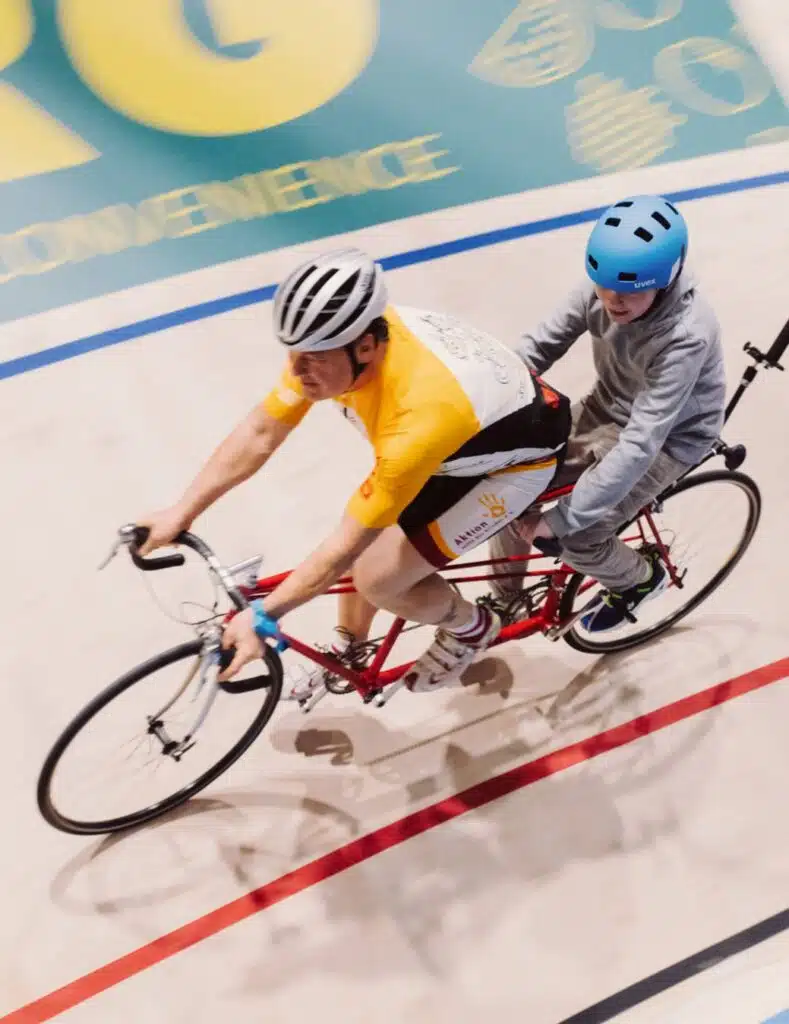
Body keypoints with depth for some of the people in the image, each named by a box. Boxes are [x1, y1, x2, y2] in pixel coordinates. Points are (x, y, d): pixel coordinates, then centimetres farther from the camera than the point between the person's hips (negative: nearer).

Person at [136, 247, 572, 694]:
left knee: (379, 577, -10)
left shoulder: (420, 415, -43)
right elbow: (259, 435, -10)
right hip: (472, 418, 7)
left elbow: (345, 545, -33)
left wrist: (261, 617, -25)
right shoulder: (333, 339, -22)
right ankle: (347, 652, 34)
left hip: (516, 458, -7)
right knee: (367, 537, 7)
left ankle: (471, 628, 20)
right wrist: (180, 515, -9)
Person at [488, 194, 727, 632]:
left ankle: (642, 578, 20)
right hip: (606, 409, 6)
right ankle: (502, 603, 20)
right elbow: (536, 347, -15)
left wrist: (559, 519, -39)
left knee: (575, 539, -15)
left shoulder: (685, 335, -36)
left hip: (669, 437, -5)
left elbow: (640, 444, -38)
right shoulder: (601, 290, -20)